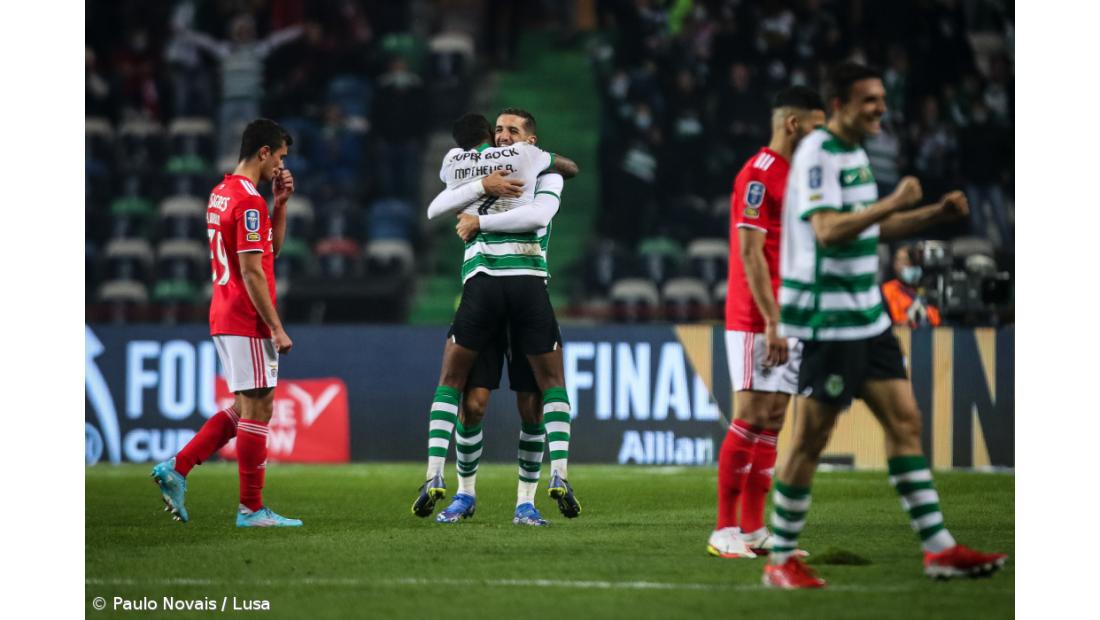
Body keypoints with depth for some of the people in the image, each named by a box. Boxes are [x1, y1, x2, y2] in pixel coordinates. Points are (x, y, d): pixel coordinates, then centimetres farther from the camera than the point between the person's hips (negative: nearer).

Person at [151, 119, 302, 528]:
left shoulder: (221, 194, 15)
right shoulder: (249, 202, -16)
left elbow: (272, 249, 22)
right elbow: (251, 271, -20)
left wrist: (280, 203, 11)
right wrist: (276, 328, -17)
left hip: (225, 318, 10)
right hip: (247, 323, -10)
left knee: (245, 408, 16)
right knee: (257, 408, -4)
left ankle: (176, 468, 10)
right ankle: (252, 509, -1)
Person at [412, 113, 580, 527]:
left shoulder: (453, 162, 16)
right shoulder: (523, 154, 13)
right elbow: (571, 168, 32)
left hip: (481, 279, 0)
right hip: (528, 278, 0)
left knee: (450, 381, 10)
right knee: (552, 382, 10)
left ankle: (434, 475, -6)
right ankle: (559, 474, -6)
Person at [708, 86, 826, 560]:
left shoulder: (793, 176, 17)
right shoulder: (759, 174, -12)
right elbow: (751, 254, -17)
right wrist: (771, 321, -21)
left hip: (786, 321, 9)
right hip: (756, 321, -9)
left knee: (772, 423, 6)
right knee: (751, 419, -9)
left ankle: (754, 531, 8)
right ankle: (724, 531, -7)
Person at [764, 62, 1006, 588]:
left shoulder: (853, 152, 14)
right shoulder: (817, 155, -15)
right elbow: (828, 229, -26)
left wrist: (937, 213, 13)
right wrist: (895, 203, -28)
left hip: (867, 318, 9)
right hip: (828, 322, -9)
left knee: (904, 421, 5)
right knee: (811, 439, -4)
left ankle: (939, 549, 6)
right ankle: (781, 561, 5)